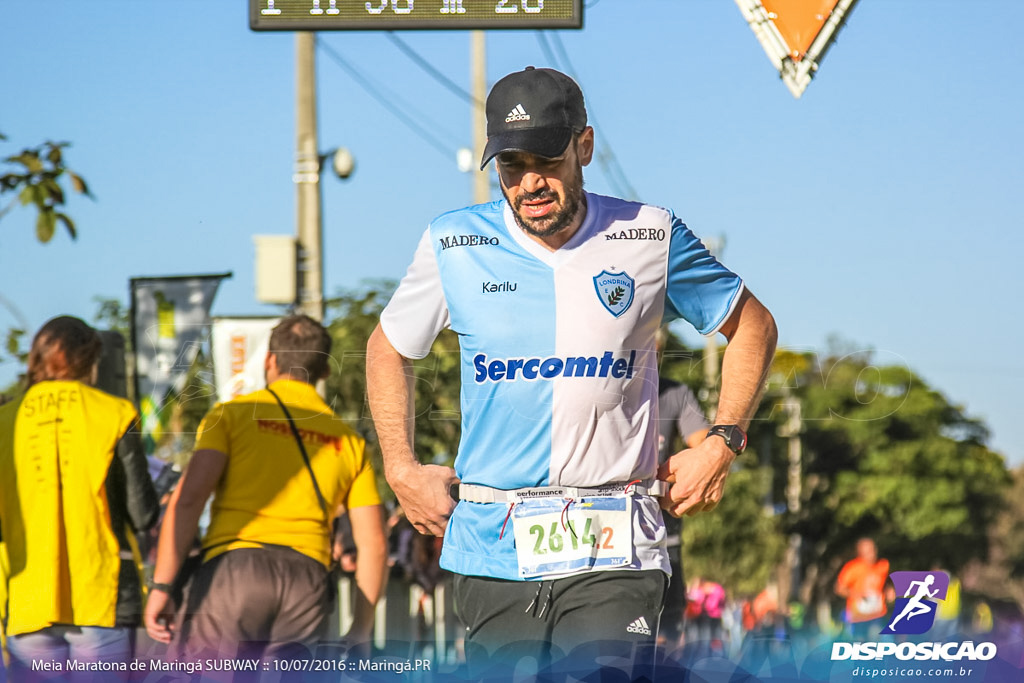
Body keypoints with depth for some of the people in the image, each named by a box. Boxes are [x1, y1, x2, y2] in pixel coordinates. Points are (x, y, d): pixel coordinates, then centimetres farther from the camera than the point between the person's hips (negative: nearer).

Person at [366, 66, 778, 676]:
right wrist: (402, 469, 10)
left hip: (613, 555, -2)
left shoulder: (650, 239, 1)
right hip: (493, 550, 2)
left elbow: (753, 326, 15)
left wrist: (724, 443, 4)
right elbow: (388, 350, 20)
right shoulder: (455, 246, 3)